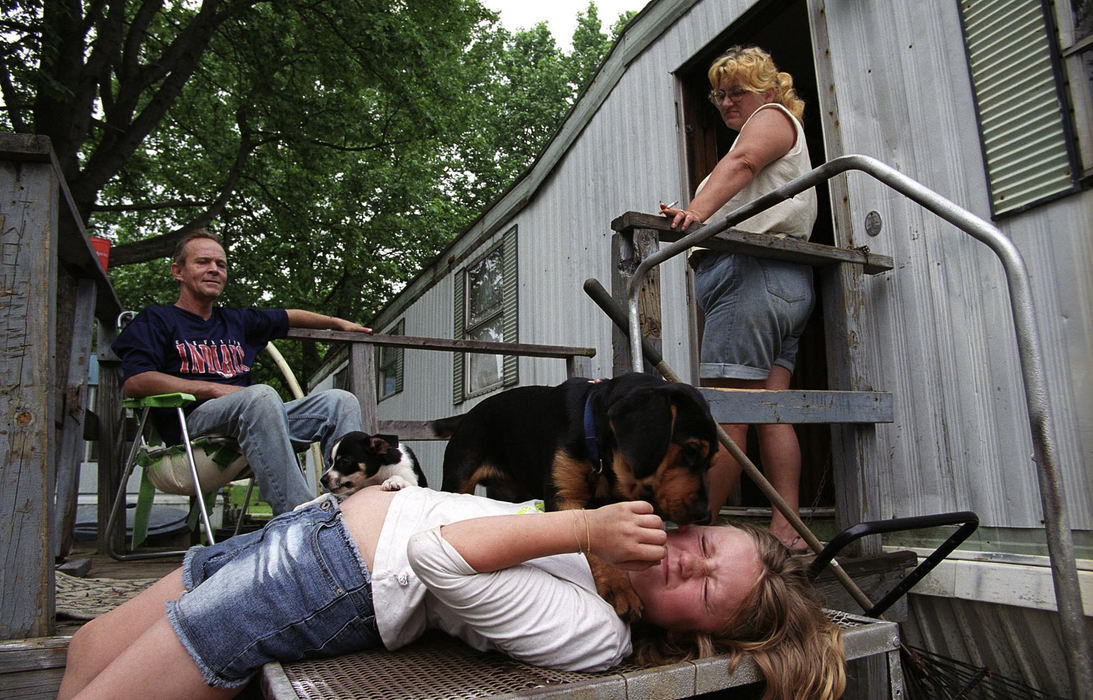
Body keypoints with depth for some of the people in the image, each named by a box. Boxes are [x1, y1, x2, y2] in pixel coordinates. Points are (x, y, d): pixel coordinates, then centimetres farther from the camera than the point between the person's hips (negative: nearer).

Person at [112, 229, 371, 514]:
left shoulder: (236, 320, 29)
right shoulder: (155, 320, 11)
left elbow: (289, 316, 44)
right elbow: (135, 382, -5)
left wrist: (338, 322, 46)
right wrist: (215, 389, -12)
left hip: (254, 418, 7)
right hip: (192, 421, -6)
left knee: (341, 400, -11)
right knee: (261, 395, -38)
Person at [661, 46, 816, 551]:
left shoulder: (773, 117, 9)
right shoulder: (786, 140, 38)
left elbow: (740, 163, -15)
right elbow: (735, 215, 24)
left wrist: (696, 212, -32)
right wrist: (696, 224, 7)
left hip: (752, 271, -11)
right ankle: (786, 531, -1)